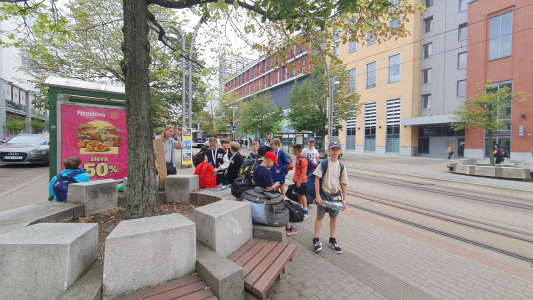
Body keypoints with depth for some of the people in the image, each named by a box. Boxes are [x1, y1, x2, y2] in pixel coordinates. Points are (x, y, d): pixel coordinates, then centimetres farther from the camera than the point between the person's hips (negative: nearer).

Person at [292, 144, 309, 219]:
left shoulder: (303, 160, -23)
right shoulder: (297, 158, 6)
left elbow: (304, 172, -23)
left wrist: (299, 182, -20)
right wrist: (294, 177, 16)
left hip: (301, 181, -9)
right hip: (297, 180, 9)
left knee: (302, 195, 0)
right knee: (298, 194, 18)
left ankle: (306, 211, 12)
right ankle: (301, 207, 34)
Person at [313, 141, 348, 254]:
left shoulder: (341, 166, 1)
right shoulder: (323, 163, -9)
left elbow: (344, 183, 6)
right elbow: (317, 179, -10)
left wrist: (344, 199, 4)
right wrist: (317, 195, -14)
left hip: (336, 196, 3)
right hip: (323, 194, -3)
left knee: (333, 218, 14)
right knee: (319, 216, 7)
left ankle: (332, 240, 30)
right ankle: (316, 240, 20)